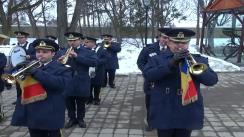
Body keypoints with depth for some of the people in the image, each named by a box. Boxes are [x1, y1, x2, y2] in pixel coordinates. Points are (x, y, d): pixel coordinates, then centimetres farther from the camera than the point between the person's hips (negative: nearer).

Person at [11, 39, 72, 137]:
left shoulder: (61, 69, -4)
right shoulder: (29, 67, 13)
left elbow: (61, 84, -23)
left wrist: (37, 73, -24)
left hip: (50, 116, -5)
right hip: (31, 115, 5)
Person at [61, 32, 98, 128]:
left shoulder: (87, 51, -2)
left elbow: (94, 62, -19)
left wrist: (77, 56, -23)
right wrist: (60, 61, -19)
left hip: (81, 82, -2)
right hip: (67, 82, 2)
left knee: (81, 103, 11)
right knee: (69, 102, 11)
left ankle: (80, 119, 31)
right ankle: (72, 118, 30)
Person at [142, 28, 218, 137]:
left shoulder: (198, 60, 6)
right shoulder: (157, 59, 2)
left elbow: (212, 80, -4)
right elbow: (147, 75, -15)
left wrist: (192, 67, -19)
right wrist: (170, 64, -25)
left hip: (187, 115, 2)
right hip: (164, 114, -1)